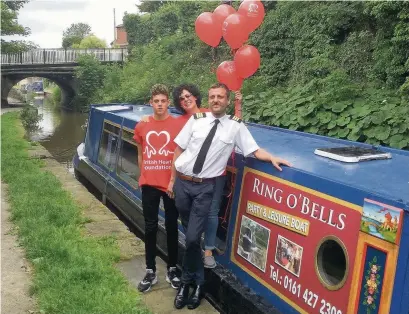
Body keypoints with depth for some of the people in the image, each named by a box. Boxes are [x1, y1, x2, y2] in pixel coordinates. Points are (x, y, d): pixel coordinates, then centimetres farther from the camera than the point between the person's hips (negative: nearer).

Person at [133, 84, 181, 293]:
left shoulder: (178, 125, -7)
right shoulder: (142, 127, 2)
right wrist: (144, 176, 12)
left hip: (172, 184, -2)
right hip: (149, 185, 3)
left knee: (171, 227, 10)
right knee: (150, 227, 10)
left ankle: (172, 269, 24)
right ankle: (150, 271, 21)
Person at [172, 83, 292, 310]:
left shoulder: (236, 126, 1)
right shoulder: (196, 119, 4)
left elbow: (255, 151, 0)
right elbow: (178, 148, 7)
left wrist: (273, 158, -19)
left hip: (205, 187, -2)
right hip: (182, 183, 2)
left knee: (193, 238, -7)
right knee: (192, 236, 13)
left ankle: (187, 281, 18)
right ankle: (197, 281, 33)